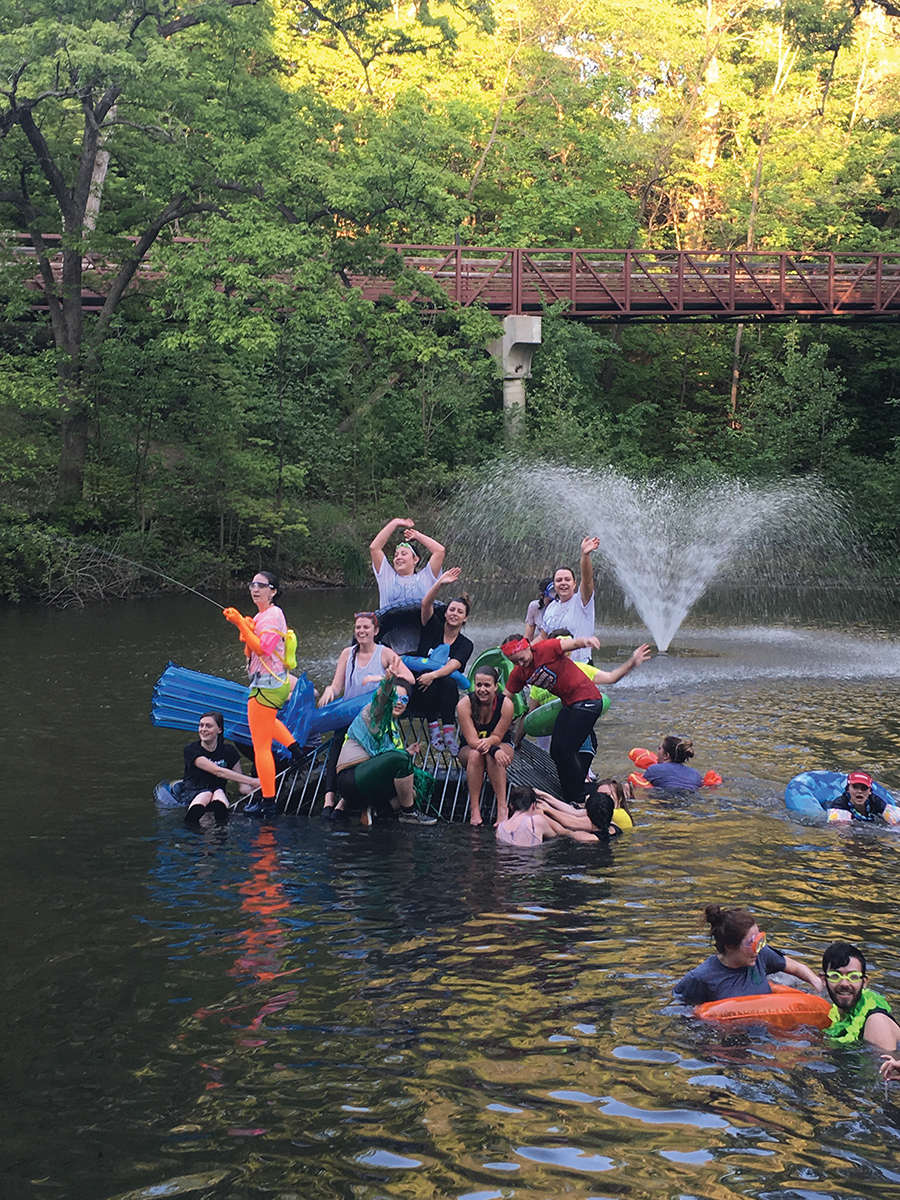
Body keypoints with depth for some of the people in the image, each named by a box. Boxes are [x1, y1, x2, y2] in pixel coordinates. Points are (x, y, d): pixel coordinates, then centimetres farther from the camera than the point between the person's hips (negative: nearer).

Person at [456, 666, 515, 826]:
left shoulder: (506, 704, -19)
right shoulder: (464, 704, -21)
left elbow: (497, 736, -13)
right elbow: (472, 740, -25)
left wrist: (488, 742, -38)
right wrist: (494, 750, -43)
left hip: (502, 747, 0)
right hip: (469, 749, 0)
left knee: (491, 757, -35)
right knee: (475, 755, -36)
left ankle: (502, 807, -35)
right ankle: (474, 809, -33)